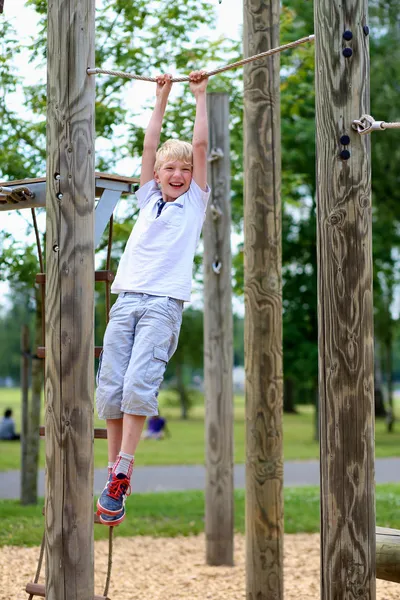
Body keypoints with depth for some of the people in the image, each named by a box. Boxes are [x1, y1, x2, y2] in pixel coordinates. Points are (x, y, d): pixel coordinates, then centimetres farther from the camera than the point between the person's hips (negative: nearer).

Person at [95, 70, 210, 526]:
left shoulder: (195, 201, 14)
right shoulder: (149, 198, 22)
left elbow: (200, 145, 10)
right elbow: (150, 145, 20)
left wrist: (200, 95, 17)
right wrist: (162, 98, 23)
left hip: (164, 303, -4)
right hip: (126, 298, 4)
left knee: (139, 382, -18)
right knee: (110, 387, -4)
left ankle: (121, 476, -16)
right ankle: (113, 470, 7)